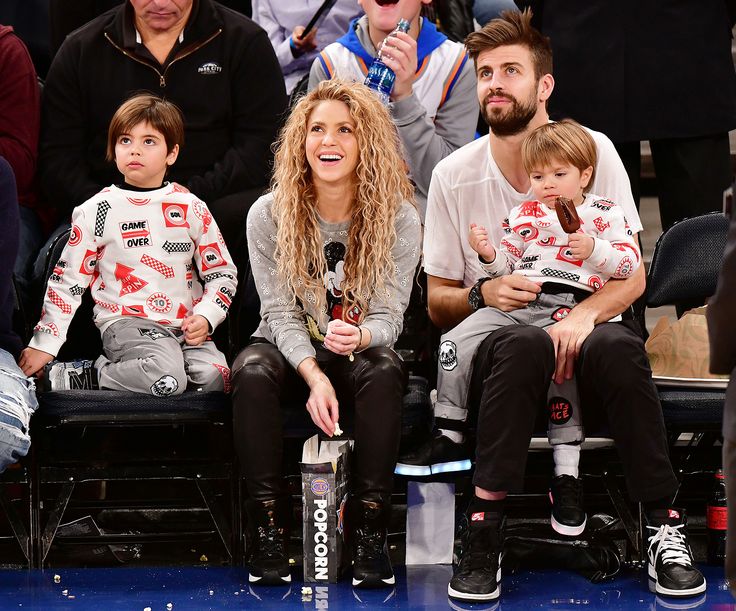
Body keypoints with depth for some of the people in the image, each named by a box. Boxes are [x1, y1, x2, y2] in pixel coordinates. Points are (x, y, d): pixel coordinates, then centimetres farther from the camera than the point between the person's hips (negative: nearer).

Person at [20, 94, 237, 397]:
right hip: (125, 322, -4)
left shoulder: (192, 208, 9)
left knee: (216, 379, -25)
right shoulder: (96, 211, 3)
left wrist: (205, 316, -4)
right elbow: (67, 281, 6)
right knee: (166, 377, -33)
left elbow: (222, 272, 15)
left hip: (186, 325, 4)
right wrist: (44, 344, 2)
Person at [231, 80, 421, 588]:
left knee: (384, 372, -35)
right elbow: (281, 314, -10)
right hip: (293, 352, 0)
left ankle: (370, 531, -28)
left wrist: (359, 337, -36)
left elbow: (389, 317, -10)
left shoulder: (399, 220, -8)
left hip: (360, 353, 0)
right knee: (252, 371, -33)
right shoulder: (269, 216, -7)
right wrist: (314, 375, -28)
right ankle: (269, 529, -25)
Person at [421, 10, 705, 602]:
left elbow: (632, 276, 1)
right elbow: (437, 303, 10)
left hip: (584, 333, 0)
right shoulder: (454, 175, 4)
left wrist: (583, 315, -20)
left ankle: (664, 523, -24)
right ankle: (483, 532, -34)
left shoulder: (593, 150, 3)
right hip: (496, 345, 0)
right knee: (524, 343, -38)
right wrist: (483, 294, -14)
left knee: (619, 347, -36)